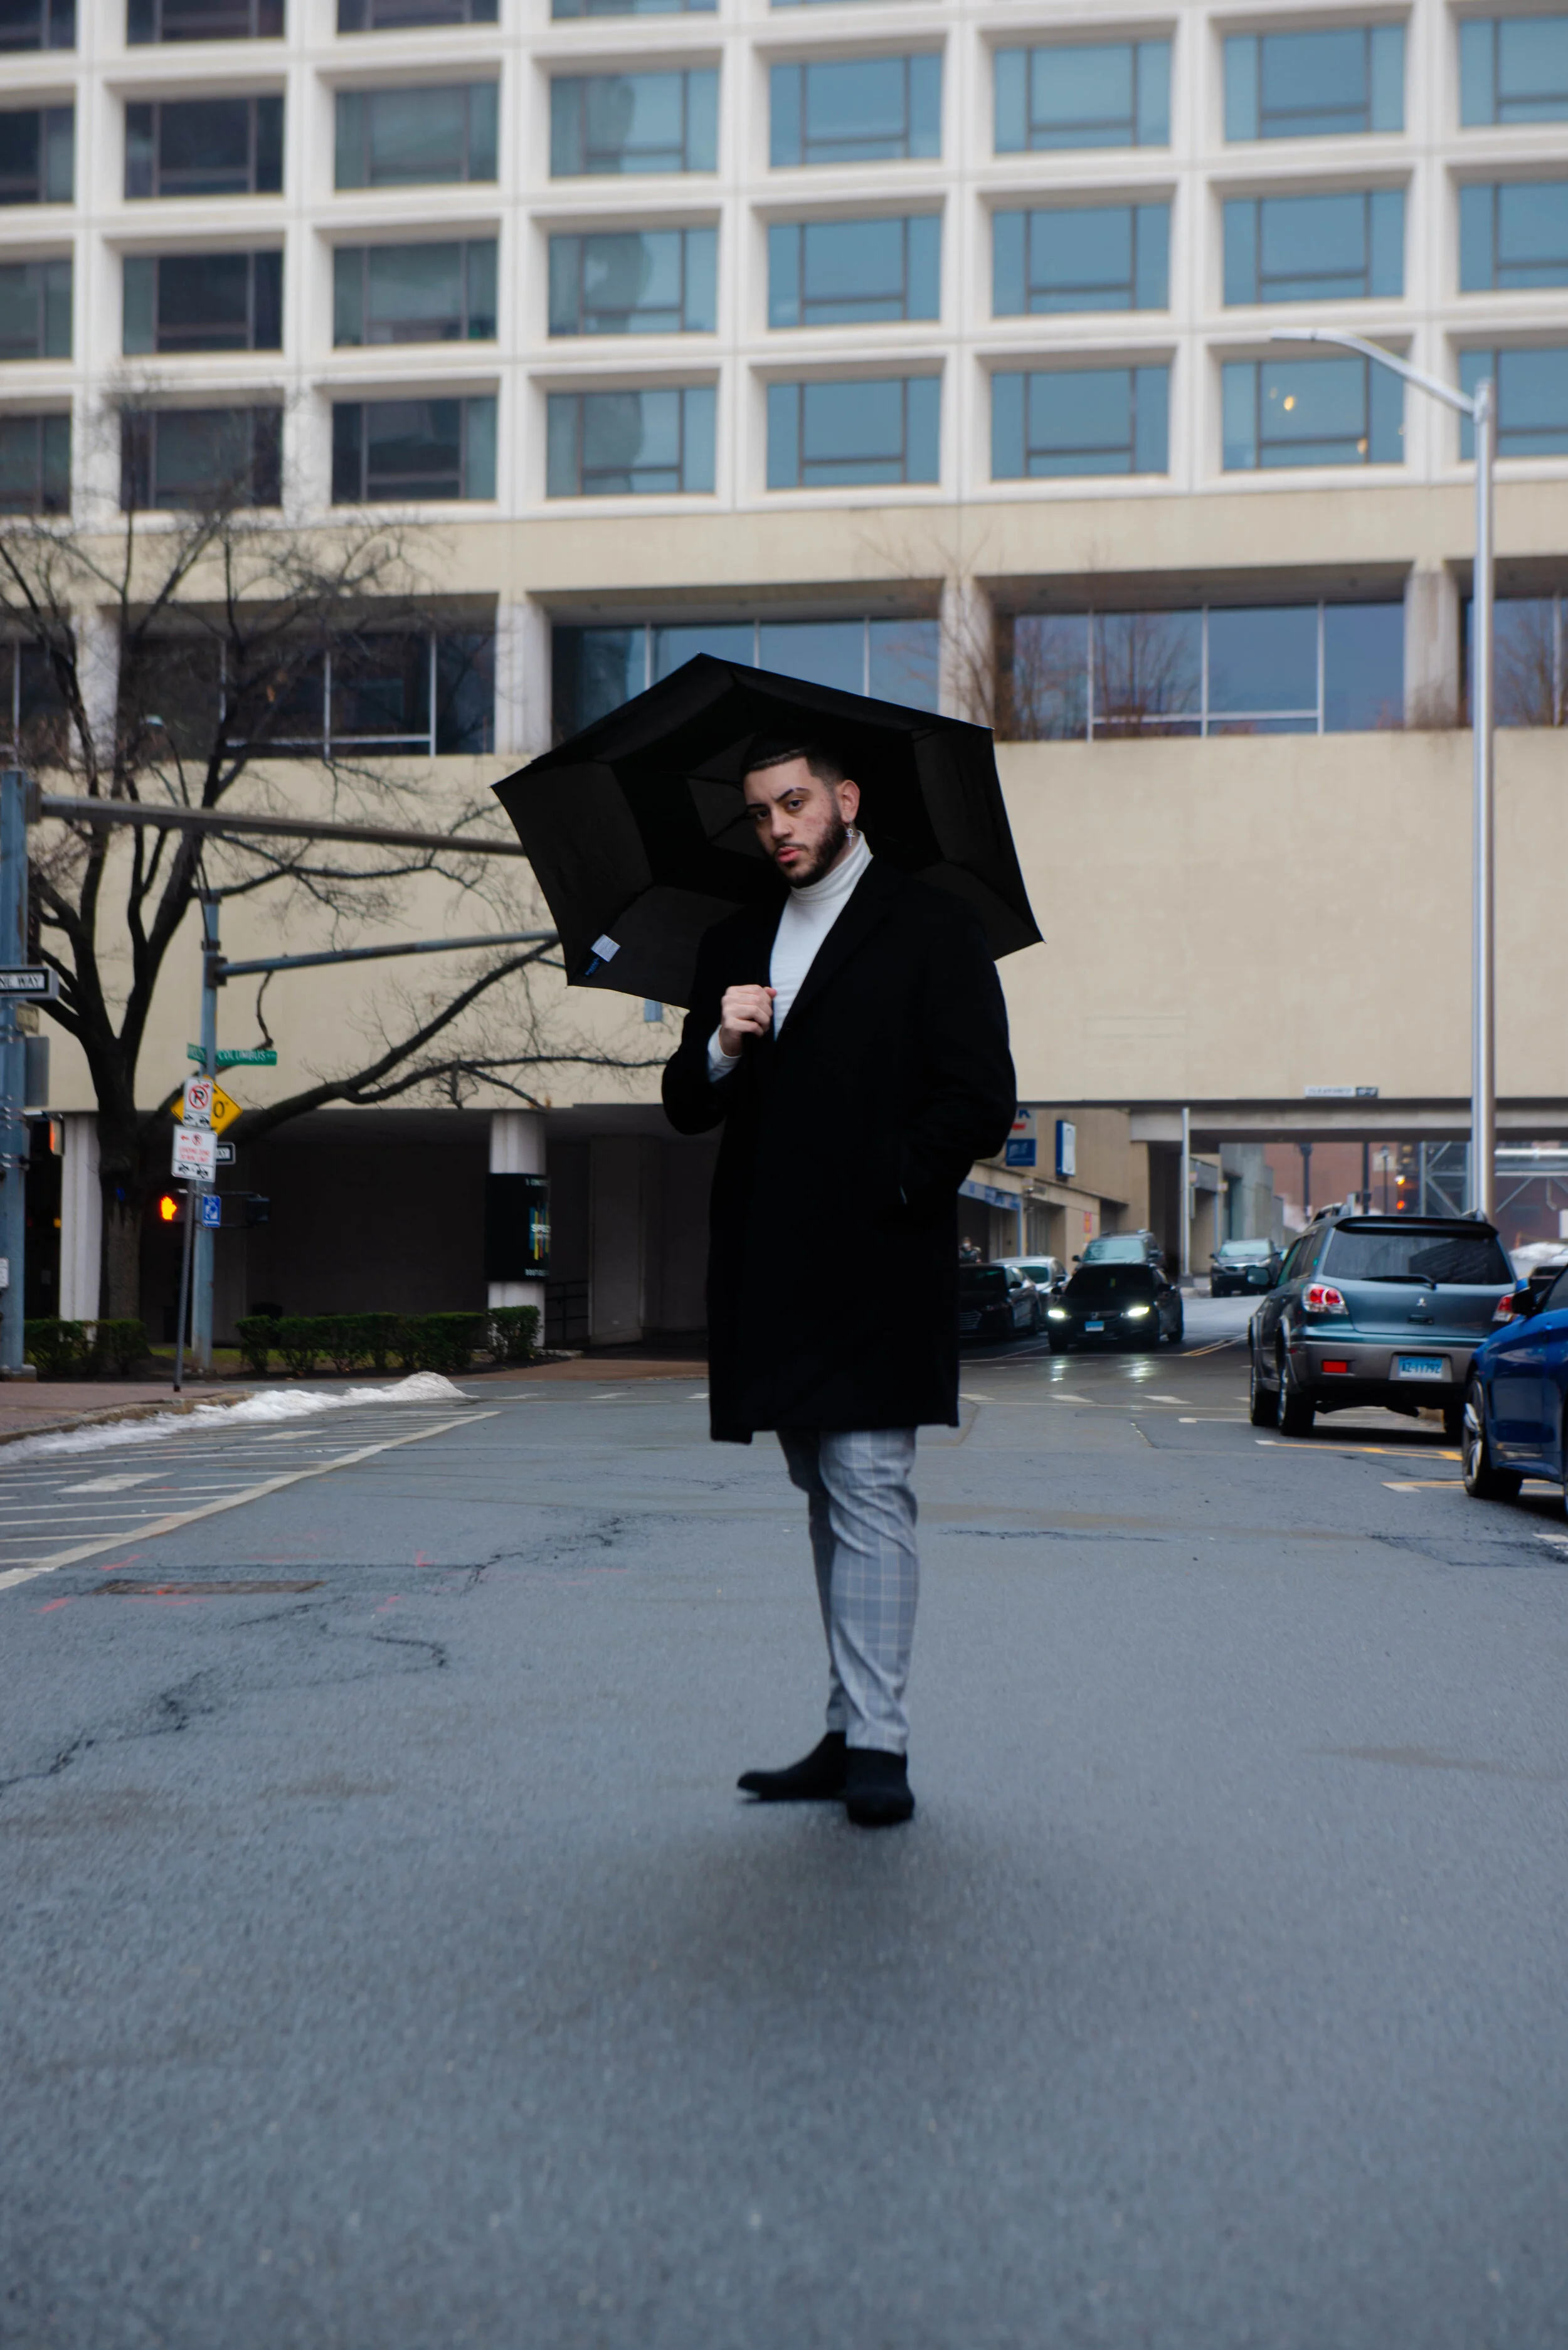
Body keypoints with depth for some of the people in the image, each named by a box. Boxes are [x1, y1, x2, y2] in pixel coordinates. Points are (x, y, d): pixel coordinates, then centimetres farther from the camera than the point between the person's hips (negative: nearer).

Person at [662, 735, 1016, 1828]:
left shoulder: (933, 927, 2)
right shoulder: (734, 944, 19)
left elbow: (982, 1102, -3)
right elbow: (686, 1109, 15)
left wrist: (891, 1192, -9)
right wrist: (722, 1049, -6)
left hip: (875, 1271, -6)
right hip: (773, 1275, 6)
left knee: (870, 1493, -11)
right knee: (831, 1503, 11)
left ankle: (876, 1747, -11)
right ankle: (853, 1736, 17)